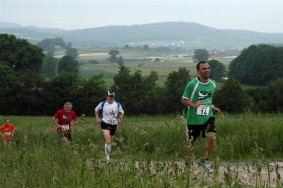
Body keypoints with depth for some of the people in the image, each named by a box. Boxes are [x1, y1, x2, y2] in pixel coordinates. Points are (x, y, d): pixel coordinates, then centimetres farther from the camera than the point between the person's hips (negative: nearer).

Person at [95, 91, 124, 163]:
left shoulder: (117, 105, -3)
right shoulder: (103, 104, -6)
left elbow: (122, 112, 12)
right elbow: (96, 110, 12)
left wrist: (120, 119, -5)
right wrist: (97, 118, 3)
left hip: (113, 125, 3)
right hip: (105, 124, -3)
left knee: (110, 141, 14)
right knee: (108, 141, -19)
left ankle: (108, 155, 33)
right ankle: (107, 156, -9)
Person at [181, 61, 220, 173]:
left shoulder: (213, 84, 4)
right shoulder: (192, 84, -14)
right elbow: (184, 100, -9)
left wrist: (213, 108, 8)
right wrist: (194, 105, -25)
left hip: (208, 117, 3)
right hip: (193, 118, -3)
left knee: (212, 137, -16)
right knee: (191, 143, 6)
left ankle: (206, 161, 4)